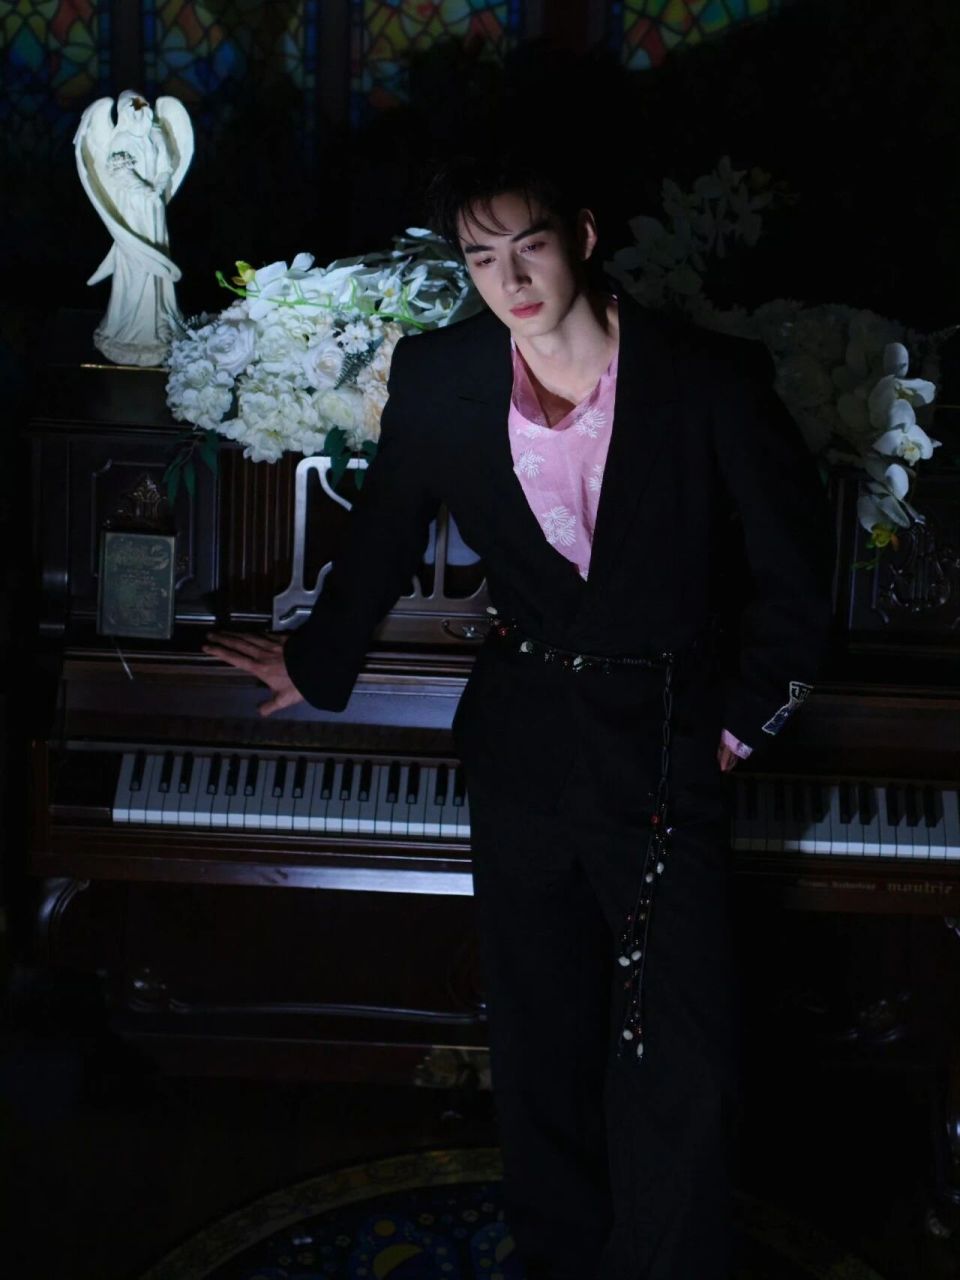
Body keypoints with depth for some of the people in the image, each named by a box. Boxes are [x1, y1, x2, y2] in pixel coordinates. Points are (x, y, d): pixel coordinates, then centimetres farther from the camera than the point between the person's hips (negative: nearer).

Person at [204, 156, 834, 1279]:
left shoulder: (711, 379, -12)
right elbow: (382, 538, 14)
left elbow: (793, 568, 0)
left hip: (665, 749, -2)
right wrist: (317, 661, 24)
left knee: (685, 1076, -6)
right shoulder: (437, 379, -4)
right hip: (521, 744, 3)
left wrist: (746, 718, 0)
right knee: (543, 1049, 15)